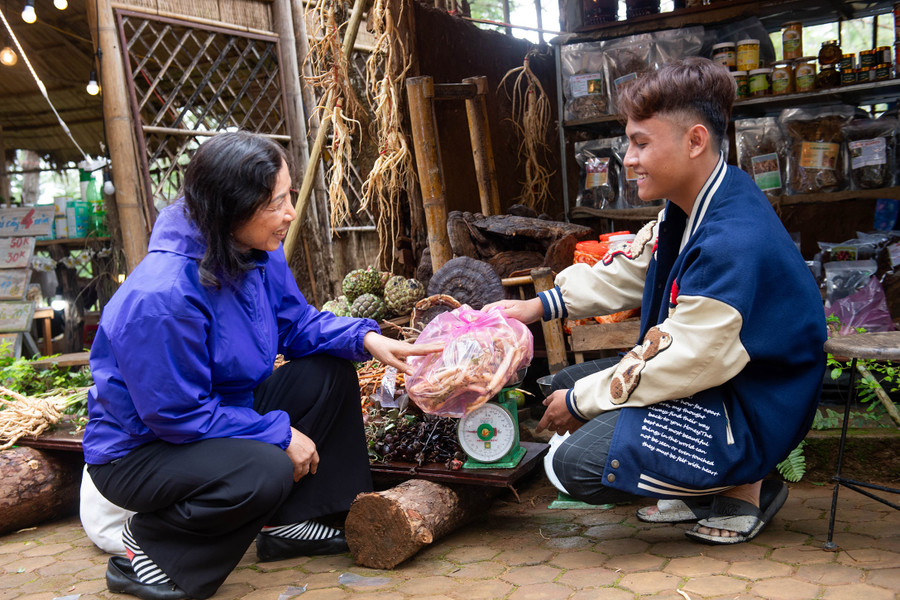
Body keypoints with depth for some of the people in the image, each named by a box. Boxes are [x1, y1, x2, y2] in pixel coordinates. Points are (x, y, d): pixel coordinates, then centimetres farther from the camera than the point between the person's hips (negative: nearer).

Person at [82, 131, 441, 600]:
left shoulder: (258, 252, -7)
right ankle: (143, 545, -5)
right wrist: (280, 434, -22)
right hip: (139, 450, -8)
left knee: (329, 373, -2)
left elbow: (297, 323, 5)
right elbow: (178, 414, -27)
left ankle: (287, 524, 8)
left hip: (220, 410, 9)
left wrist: (366, 339, -14)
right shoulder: (162, 298, -33)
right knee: (266, 472, -33)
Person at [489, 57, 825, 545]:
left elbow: (685, 363, -27)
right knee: (567, 382, 13)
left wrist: (581, 401, -17)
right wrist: (541, 306, 2)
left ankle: (743, 488, -1)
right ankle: (701, 490, 12)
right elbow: (627, 272, 12)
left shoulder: (733, 242, -30)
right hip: (710, 373, 10)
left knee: (573, 465, -19)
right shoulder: (687, 208, 1)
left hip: (751, 412, -10)